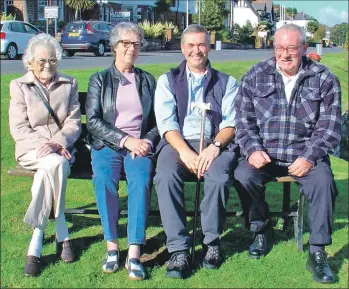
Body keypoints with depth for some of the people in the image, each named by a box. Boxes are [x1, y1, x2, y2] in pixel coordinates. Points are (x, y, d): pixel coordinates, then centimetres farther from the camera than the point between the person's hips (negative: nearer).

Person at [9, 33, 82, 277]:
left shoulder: (69, 84, 13)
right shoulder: (19, 86, 8)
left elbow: (74, 122, 3)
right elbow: (18, 128, -2)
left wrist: (58, 143, -17)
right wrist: (42, 144, -20)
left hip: (62, 149, 1)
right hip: (31, 150, -1)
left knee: (53, 166, -35)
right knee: (55, 164, -36)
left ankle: (37, 243, -28)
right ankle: (61, 234, -29)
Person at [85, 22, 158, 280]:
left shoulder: (148, 81, 16)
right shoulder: (99, 80, 10)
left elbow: (158, 120, 13)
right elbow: (93, 120, -2)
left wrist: (147, 141, -9)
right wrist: (125, 140, -13)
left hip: (140, 146, 1)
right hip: (107, 145, 0)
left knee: (141, 178, -32)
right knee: (103, 176, -33)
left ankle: (134, 253, -33)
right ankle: (112, 247, -22)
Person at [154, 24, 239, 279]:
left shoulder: (227, 83, 17)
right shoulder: (168, 81, 16)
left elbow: (231, 122, 5)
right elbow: (166, 122, 2)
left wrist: (214, 146, -16)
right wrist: (185, 151, -15)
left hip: (215, 143, 0)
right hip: (178, 143, 0)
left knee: (219, 177, -33)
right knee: (166, 176, -33)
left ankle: (212, 241, -11)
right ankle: (179, 248, -26)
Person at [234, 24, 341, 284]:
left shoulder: (324, 80, 1)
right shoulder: (256, 77, 5)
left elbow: (330, 127, -2)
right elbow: (244, 121, 4)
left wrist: (309, 157, -16)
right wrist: (252, 150, -13)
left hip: (305, 155, -1)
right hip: (264, 154, 1)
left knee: (323, 181, -30)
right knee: (243, 176, -27)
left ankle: (318, 252, -13)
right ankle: (262, 231, 2)